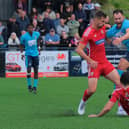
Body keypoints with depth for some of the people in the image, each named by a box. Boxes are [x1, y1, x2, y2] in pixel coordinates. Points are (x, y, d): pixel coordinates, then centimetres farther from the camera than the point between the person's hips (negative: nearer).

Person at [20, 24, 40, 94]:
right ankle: (29, 85, 1)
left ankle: (35, 87, 11)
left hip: (35, 54, 3)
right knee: (29, 69, -17)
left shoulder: (36, 34, -2)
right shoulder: (24, 36, -11)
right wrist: (21, 53, -5)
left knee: (36, 71, 3)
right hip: (28, 54, -3)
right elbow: (22, 45, 2)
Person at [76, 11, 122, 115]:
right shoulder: (89, 33, -18)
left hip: (104, 62, 7)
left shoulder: (102, 28, 5)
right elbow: (79, 49, -22)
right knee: (92, 90, -12)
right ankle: (83, 103, 20)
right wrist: (90, 60, -28)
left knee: (119, 82, -6)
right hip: (94, 64, -7)